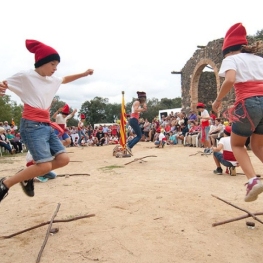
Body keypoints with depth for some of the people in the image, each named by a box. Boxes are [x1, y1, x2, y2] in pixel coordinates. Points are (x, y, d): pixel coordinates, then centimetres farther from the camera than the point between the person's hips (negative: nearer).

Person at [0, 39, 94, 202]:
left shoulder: (52, 80, 15)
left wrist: (84, 74, 30)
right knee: (45, 166, -18)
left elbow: (65, 79, 35)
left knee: (63, 159, -1)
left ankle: (27, 176, 17)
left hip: (47, 126, 8)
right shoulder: (25, 76, -6)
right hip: (32, 126, -8)